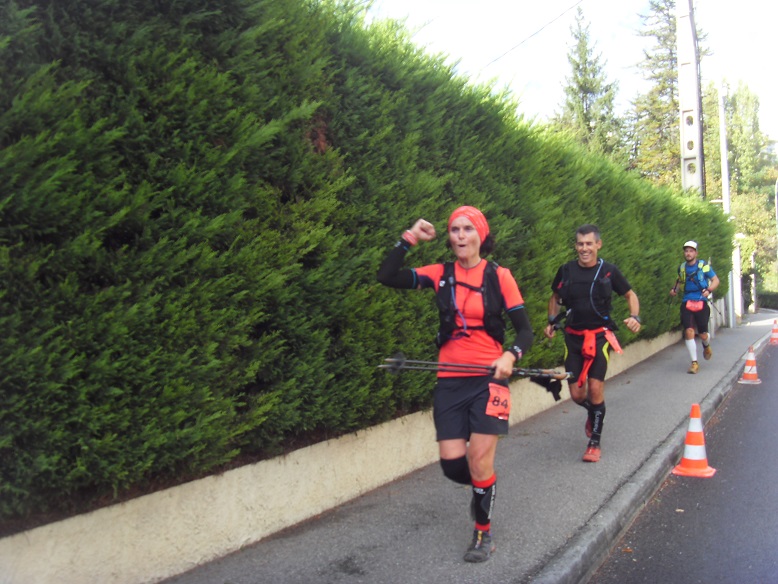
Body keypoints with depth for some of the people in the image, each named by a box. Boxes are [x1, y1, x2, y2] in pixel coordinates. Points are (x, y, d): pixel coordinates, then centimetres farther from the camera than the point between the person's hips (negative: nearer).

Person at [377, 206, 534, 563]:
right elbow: (387, 277, -5)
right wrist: (409, 239, -8)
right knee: (452, 464, 1)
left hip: (488, 377, -2)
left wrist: (510, 356, -22)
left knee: (480, 460, -4)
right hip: (450, 381, 2)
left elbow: (525, 330, -3)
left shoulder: (499, 276, -2)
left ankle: (483, 533, 21)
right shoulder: (441, 275, 3)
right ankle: (482, 487, 37)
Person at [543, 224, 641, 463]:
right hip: (573, 336, 2)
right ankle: (593, 412, 38)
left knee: (595, 389, -10)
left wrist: (635, 317, -9)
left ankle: (594, 443, 8)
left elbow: (630, 294, 9)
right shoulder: (566, 270, -1)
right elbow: (555, 297, 16)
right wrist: (552, 321, 3)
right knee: (577, 394, 0)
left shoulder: (609, 271, -4)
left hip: (599, 336, -2)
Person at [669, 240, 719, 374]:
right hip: (687, 302, 2)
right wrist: (674, 289, 5)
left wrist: (708, 290, -19)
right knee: (688, 331, -12)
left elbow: (716, 280, 0)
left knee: (703, 334, 1)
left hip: (701, 302, -2)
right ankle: (694, 363, -4)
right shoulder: (682, 267, 7)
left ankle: (706, 347, 40)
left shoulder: (703, 265, -4)